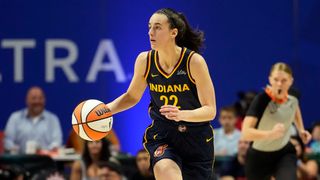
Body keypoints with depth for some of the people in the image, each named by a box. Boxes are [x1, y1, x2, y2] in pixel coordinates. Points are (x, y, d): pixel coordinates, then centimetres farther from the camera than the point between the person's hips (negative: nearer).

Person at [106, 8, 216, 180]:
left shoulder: (194, 61, -17)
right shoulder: (144, 60, -7)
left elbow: (210, 110, -16)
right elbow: (132, 96, 11)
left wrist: (181, 114, -34)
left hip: (196, 138, -1)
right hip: (162, 135, 1)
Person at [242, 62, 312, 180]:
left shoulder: (293, 95, -11)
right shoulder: (261, 100, -28)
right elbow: (246, 133, -39)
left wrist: (301, 129, 12)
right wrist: (271, 134, -53)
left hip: (285, 153, 3)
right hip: (259, 157, -3)